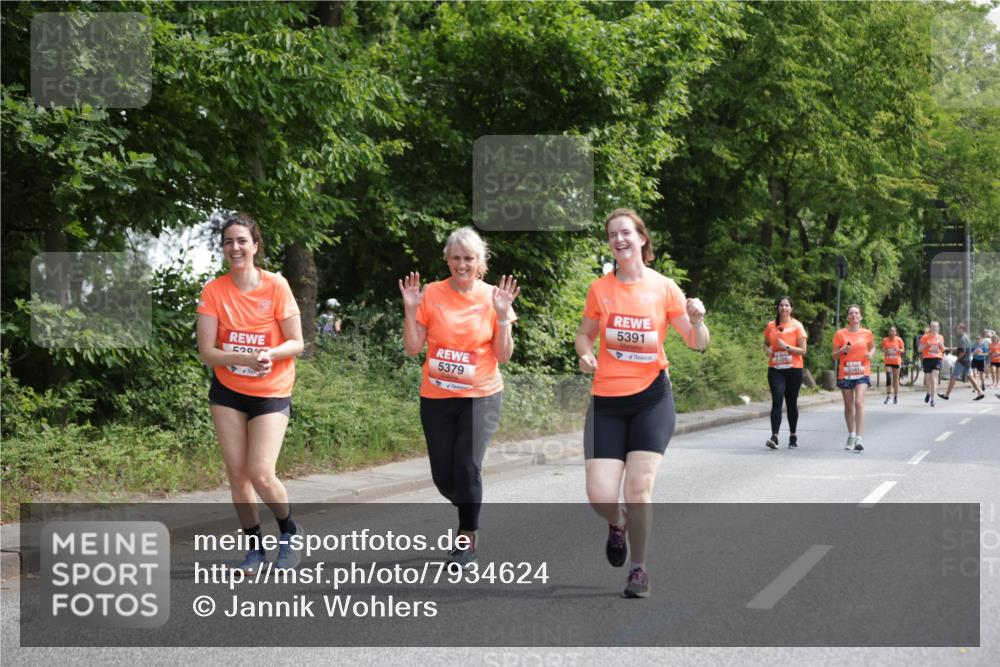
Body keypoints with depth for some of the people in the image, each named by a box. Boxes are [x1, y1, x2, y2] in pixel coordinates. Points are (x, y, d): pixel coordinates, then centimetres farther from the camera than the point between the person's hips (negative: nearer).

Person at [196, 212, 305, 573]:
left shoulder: (276, 286, -11)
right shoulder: (213, 291, -7)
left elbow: (296, 343, -7)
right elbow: (206, 352, -9)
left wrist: (270, 354, -27)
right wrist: (245, 358, -26)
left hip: (271, 393, -2)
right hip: (228, 391, 3)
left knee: (261, 474, -13)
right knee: (237, 473, 2)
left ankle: (288, 531, 15)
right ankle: (255, 547, 20)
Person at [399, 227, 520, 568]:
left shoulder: (492, 297, -3)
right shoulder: (431, 294, -2)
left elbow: (503, 356, -4)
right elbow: (413, 348, -2)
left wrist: (503, 315, -16)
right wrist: (410, 310, -14)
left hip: (481, 396, -2)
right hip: (436, 397, 2)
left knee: (467, 468, -17)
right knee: (443, 476, 5)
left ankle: (468, 538, 2)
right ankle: (470, 512, 37)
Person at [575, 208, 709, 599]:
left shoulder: (664, 287, -1)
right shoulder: (600, 289, 3)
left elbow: (697, 344, 2)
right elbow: (584, 335, 16)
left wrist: (696, 320, -19)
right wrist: (585, 355, -6)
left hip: (652, 397, -1)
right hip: (607, 401, 1)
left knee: (639, 487, -9)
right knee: (600, 495, -7)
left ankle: (638, 569, 11)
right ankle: (617, 524, 30)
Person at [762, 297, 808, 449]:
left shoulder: (797, 326, -2)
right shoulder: (771, 326, 7)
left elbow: (803, 350, -4)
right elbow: (766, 344, 21)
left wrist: (787, 347, -18)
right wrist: (768, 350, -2)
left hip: (793, 369, -1)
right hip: (775, 369, 1)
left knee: (791, 403, 7)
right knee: (777, 401, -13)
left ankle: (793, 436, 21)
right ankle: (774, 437, -21)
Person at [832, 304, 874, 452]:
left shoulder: (867, 333, 2)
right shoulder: (840, 334, 1)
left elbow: (872, 347, 19)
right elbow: (834, 355, 5)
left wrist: (871, 354, -3)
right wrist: (843, 350, -15)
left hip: (862, 373, -1)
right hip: (845, 373, 1)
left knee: (859, 403, -17)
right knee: (848, 406, 10)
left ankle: (860, 438, -20)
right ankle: (851, 435, 29)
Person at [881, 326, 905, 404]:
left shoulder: (899, 340, 0)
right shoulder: (885, 340, 1)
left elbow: (903, 350, 5)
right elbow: (883, 349, 12)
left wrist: (898, 350, -16)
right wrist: (884, 351, -11)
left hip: (896, 361, 0)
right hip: (888, 362, 0)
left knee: (896, 379, 7)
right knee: (888, 378, -11)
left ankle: (896, 396, 15)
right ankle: (888, 396, -9)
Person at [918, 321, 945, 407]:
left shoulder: (940, 337, 10)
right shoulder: (925, 337, 2)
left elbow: (943, 350, 19)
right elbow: (919, 349, 2)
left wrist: (941, 345, -2)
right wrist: (926, 345, -14)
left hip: (937, 359, 0)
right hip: (927, 359, 0)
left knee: (934, 379, -14)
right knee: (928, 379, 5)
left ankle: (932, 399, -12)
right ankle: (929, 392, 38)